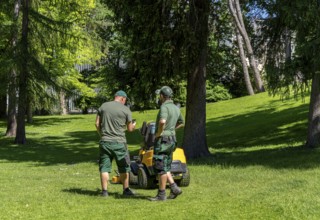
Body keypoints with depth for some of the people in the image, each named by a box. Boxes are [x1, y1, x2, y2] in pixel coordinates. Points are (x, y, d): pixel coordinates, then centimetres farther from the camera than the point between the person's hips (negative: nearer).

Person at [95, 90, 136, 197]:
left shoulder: (103, 106, 4)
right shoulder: (126, 110, -3)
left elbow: (97, 124, 4)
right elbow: (130, 129, 3)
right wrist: (133, 125, 25)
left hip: (105, 141, 2)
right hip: (119, 142, -2)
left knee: (104, 167, 6)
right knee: (124, 168, 12)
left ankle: (104, 191, 5)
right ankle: (126, 189, 19)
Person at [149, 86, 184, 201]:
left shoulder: (164, 107, -16)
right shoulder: (176, 108, 12)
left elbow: (162, 122, -34)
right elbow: (181, 123, 29)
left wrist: (158, 133, -19)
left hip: (162, 140, -9)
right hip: (172, 139, 9)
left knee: (161, 168, -2)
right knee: (165, 167, 17)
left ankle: (161, 195, 3)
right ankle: (174, 188, 10)